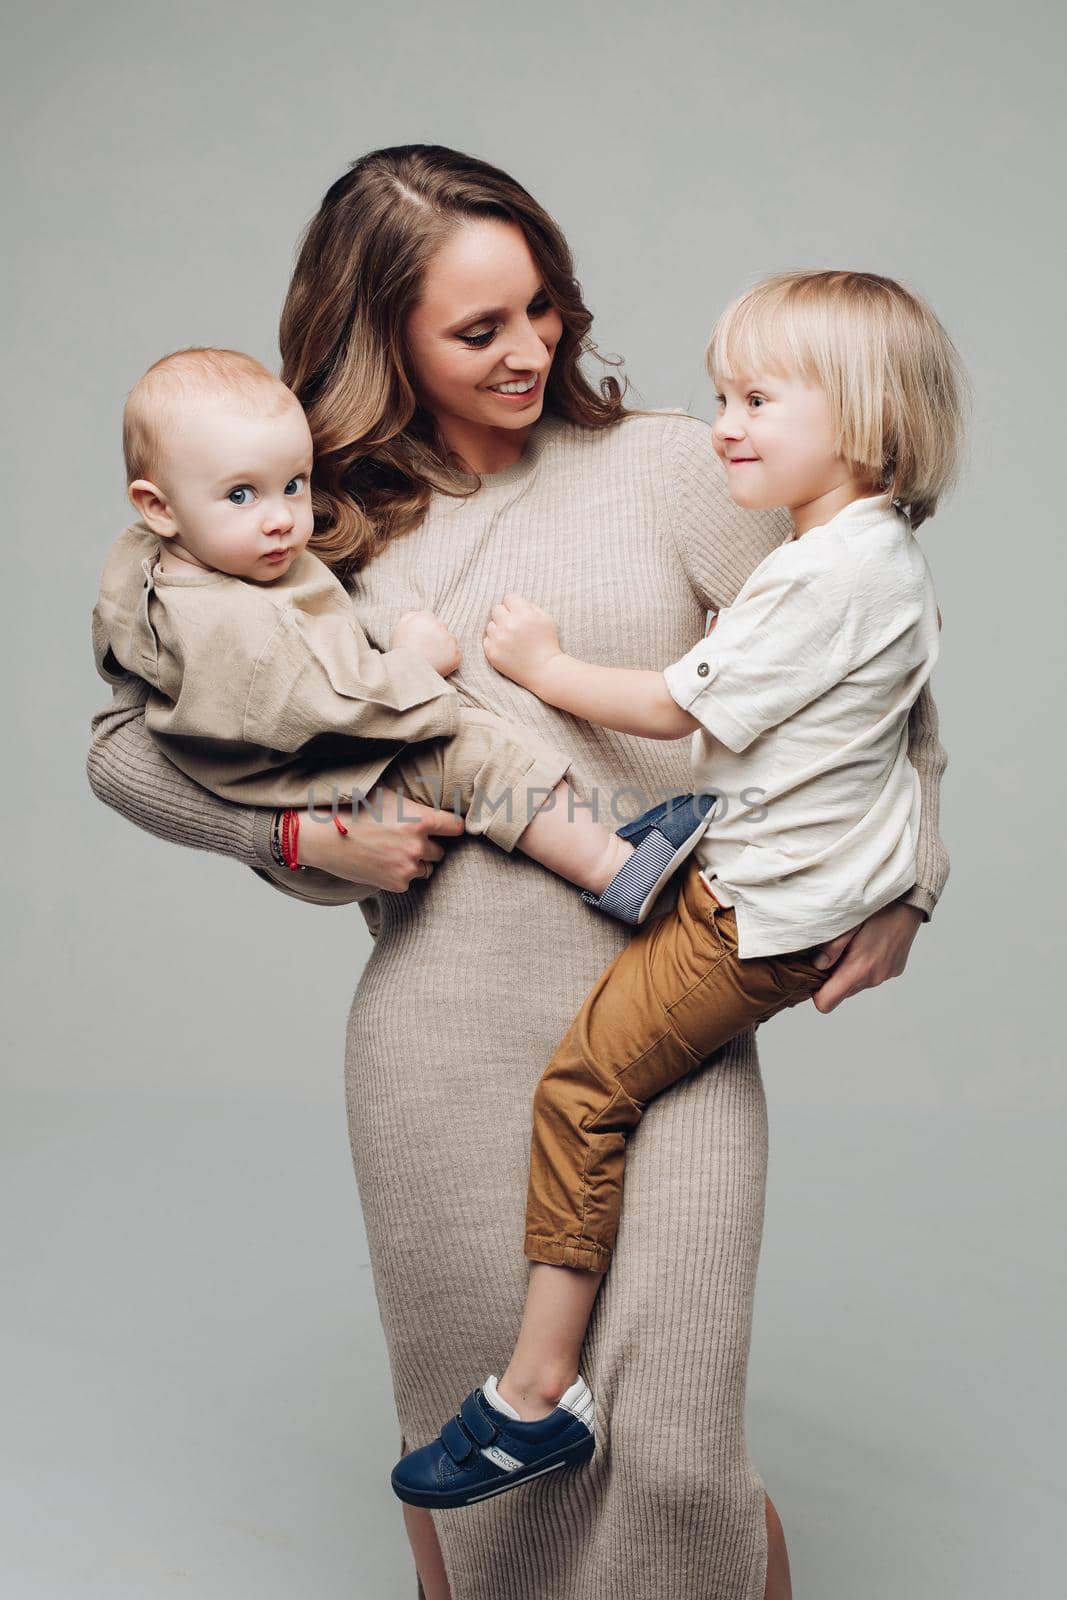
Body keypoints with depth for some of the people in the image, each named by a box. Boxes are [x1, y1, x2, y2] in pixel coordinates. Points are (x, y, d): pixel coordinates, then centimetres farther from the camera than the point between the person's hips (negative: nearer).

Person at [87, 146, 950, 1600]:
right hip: (444, 1040, 1)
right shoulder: (323, 530, 6)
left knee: (675, 1453, -4)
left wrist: (902, 876, 2)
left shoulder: (663, 469, 3)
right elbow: (126, 738, 11)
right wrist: (305, 835, -3)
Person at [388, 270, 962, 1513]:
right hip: (812, 887, 10)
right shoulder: (875, 552, 10)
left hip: (761, 915, -10)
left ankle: (536, 1391, 1)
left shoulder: (825, 577, -22)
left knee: (582, 1083, -6)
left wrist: (541, 665, -4)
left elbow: (677, 709, -16)